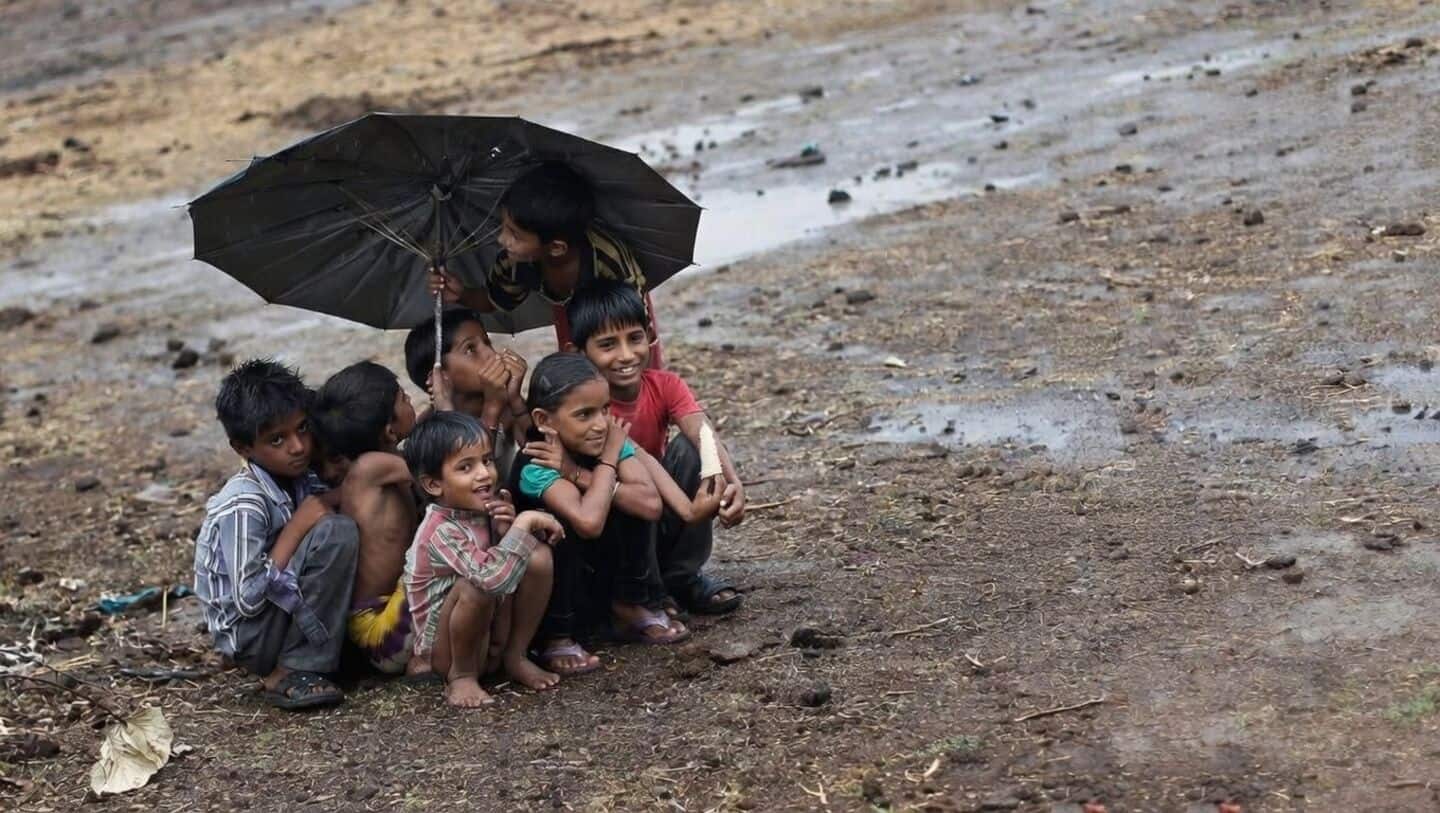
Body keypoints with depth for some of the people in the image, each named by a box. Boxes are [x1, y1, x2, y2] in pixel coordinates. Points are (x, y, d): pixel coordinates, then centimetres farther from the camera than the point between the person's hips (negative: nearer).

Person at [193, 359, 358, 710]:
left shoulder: (300, 480, 0)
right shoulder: (243, 507, -22)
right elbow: (247, 599, -25)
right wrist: (296, 528, -23)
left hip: (285, 613, 8)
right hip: (249, 638, -8)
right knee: (337, 533, -24)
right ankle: (292, 673, -15)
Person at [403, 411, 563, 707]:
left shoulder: (484, 507, -3)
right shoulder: (441, 533, -27)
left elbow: (520, 557, 8)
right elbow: (493, 576, -43)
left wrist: (509, 528, -13)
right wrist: (524, 523, -33)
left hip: (494, 627, 7)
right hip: (444, 648, -7)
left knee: (539, 554, -12)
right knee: (477, 584, -36)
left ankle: (515, 657, 0)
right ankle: (461, 676, -13)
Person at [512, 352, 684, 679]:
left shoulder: (612, 440, -11)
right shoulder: (536, 466, -28)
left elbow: (651, 504, -27)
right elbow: (589, 522, -44)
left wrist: (580, 474, -29)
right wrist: (607, 462, -28)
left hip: (599, 573, 5)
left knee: (633, 504, -16)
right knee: (565, 519, -33)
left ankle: (633, 609, 1)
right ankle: (557, 638, -15)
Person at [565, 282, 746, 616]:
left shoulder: (664, 386, -10)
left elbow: (703, 432, -29)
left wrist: (732, 483, -49)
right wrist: (688, 509, -52)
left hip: (663, 523, 4)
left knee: (691, 449, -21)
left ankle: (682, 577, -8)